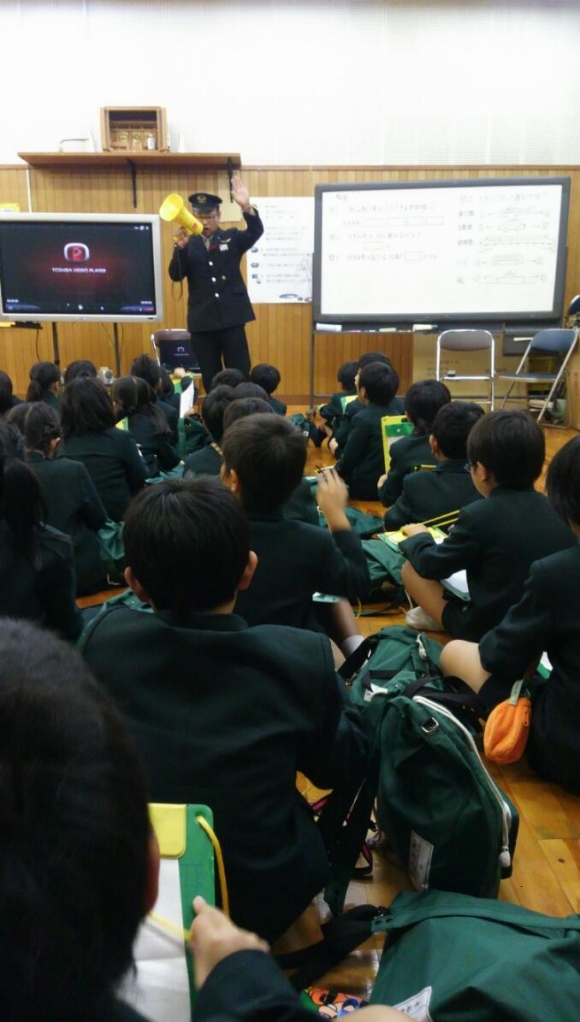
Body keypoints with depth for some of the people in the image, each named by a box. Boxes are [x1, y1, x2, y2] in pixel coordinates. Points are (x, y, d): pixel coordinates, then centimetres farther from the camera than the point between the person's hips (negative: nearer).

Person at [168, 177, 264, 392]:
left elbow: (256, 232, -10)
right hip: (201, 321, 1)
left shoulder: (232, 238, 7)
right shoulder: (188, 244, 5)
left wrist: (247, 207, -29)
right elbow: (175, 275, -5)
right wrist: (180, 247, -22)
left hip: (231, 318, -1)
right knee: (210, 378, 8)